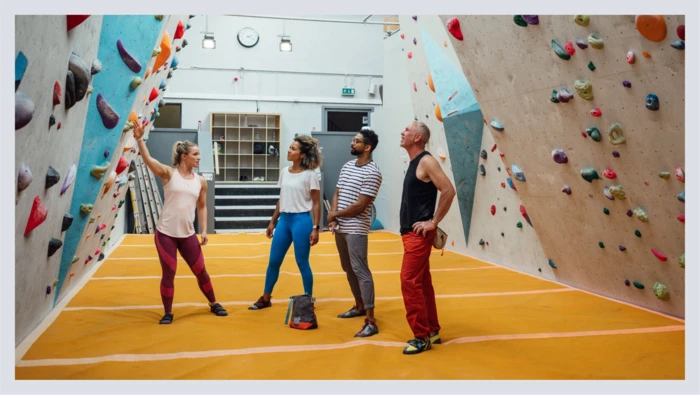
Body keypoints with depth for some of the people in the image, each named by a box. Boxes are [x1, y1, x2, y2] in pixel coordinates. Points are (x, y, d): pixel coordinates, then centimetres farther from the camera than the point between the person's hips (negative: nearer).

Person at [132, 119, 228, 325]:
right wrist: (139, 138, -31)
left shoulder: (200, 181, 6)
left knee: (201, 271, 11)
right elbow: (148, 159, -19)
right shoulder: (169, 173, -4)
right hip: (165, 233, -3)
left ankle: (213, 304, 31)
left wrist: (204, 231, 6)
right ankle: (168, 313, 22)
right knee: (168, 274, 5)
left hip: (188, 235, 3)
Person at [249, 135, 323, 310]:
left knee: (302, 263, 2)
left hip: (301, 220, -6)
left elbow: (316, 203, -8)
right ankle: (265, 299, 25)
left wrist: (315, 228, -13)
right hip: (284, 220, 6)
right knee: (273, 261, 11)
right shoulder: (284, 172, 8)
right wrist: (273, 222, 15)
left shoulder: (310, 175, -9)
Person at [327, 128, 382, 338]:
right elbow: (337, 193, 13)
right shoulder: (347, 166, 11)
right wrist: (333, 219, -3)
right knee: (348, 269, 17)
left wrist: (334, 214, -6)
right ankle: (359, 306, 33)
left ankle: (371, 322, -9)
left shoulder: (372, 173, -14)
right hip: (340, 228, 8)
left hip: (356, 229, -8)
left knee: (361, 271, -11)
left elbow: (360, 206, -18)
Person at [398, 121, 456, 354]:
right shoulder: (414, 163, 15)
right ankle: (432, 331, 23)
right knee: (422, 282, 13)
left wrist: (433, 222, -18)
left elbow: (448, 191, -22)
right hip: (410, 232, 10)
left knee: (410, 281, -9)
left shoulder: (426, 161, -14)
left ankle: (422, 337, 0)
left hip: (419, 234, -10)